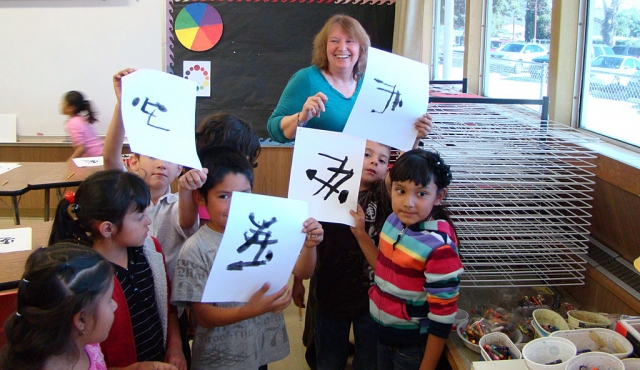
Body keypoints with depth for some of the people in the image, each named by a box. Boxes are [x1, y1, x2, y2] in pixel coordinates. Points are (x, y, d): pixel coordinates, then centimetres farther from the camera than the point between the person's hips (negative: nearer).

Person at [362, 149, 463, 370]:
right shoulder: (395, 220, -6)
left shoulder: (439, 246, -26)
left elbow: (442, 316, -21)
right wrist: (360, 234, -2)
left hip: (412, 346, -6)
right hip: (381, 334, 7)